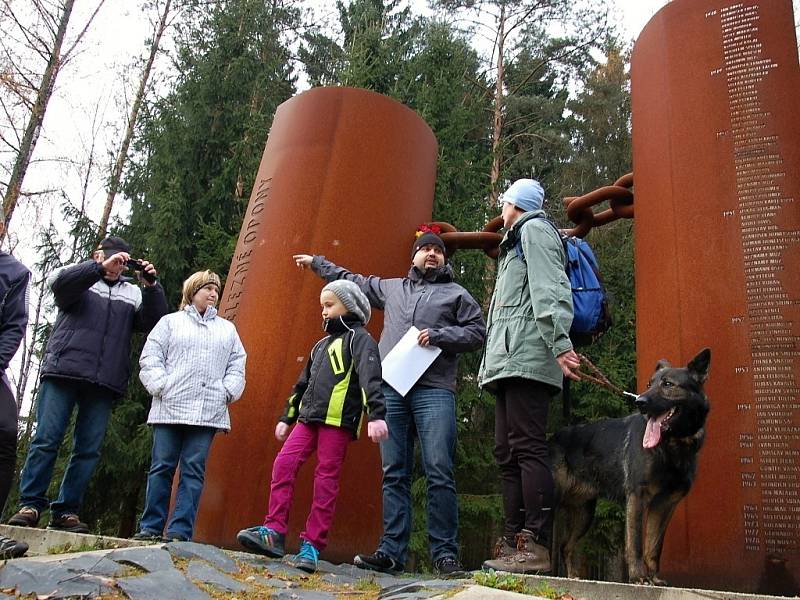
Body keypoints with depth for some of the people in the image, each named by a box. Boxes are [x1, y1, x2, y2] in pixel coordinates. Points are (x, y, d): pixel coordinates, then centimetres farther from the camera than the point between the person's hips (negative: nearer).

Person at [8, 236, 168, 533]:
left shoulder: (132, 292, 18)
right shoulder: (80, 277, 14)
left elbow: (155, 323, 6)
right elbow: (58, 281, -8)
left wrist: (151, 286, -7)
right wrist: (101, 267, -15)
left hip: (104, 382, 2)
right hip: (63, 371, -2)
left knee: (88, 450, 1)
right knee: (46, 439, -4)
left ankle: (65, 512, 7)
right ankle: (31, 505, 4)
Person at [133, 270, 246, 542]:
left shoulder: (227, 329, 21)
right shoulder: (170, 322, 14)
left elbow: (237, 366, 15)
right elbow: (150, 359, 6)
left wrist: (227, 392, 0)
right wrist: (162, 387, -7)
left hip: (208, 412, 2)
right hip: (170, 408, -1)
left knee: (194, 471, -2)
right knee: (162, 467, 0)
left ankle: (180, 530, 0)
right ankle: (151, 527, 8)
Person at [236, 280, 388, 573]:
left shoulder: (358, 338, 0)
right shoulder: (321, 345, 26)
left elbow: (369, 376, -15)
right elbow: (303, 383, 31)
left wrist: (376, 414, -28)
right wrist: (287, 417, 30)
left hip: (338, 420, -7)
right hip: (308, 418, 7)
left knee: (326, 479, -5)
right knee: (283, 464, -6)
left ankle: (312, 546, -1)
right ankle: (274, 532, -3)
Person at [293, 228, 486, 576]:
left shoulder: (457, 294, 15)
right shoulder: (391, 288, 25)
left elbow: (477, 332, 7)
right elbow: (352, 281, 36)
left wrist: (438, 335, -6)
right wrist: (317, 263, 43)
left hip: (434, 391, -3)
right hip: (390, 389, 3)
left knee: (439, 472, -10)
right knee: (394, 474, 2)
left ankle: (445, 554, -5)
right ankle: (391, 552, 4)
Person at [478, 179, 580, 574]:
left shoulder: (534, 229, 5)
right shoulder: (516, 240, 33)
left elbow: (550, 287, -13)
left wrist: (560, 342, -26)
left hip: (526, 356, -10)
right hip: (509, 360, 10)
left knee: (527, 447, -15)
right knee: (507, 452, 5)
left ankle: (535, 545, -16)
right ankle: (514, 544, 5)